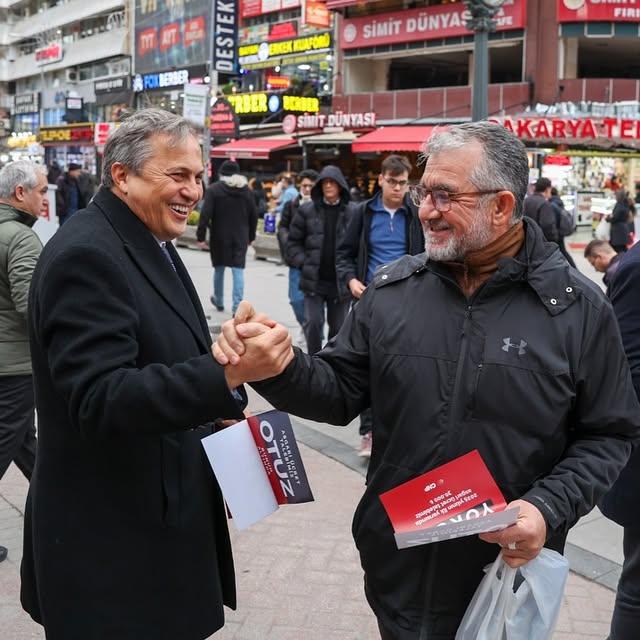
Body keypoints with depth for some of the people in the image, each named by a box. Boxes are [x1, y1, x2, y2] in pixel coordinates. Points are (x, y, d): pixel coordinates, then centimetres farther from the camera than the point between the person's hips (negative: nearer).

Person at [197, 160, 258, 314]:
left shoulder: (214, 189, -6)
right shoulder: (246, 190, 5)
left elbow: (205, 214, -13)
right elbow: (253, 215, 8)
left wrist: (201, 236, -9)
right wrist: (251, 236, 17)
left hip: (219, 237, -2)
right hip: (240, 238, 2)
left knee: (219, 269, 15)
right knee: (238, 270, 0)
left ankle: (219, 301, 32)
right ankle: (237, 306, -9)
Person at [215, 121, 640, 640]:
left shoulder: (578, 307, -9)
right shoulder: (391, 290, -2)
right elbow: (341, 392, 0)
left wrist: (549, 510, -17)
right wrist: (277, 370, -19)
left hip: (511, 571, -2)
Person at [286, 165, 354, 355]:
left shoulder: (351, 213, -2)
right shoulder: (307, 210, 1)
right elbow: (293, 241, 6)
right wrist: (303, 263, -4)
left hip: (340, 282, 0)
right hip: (314, 281, 0)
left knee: (338, 327, 11)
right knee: (313, 323, -6)